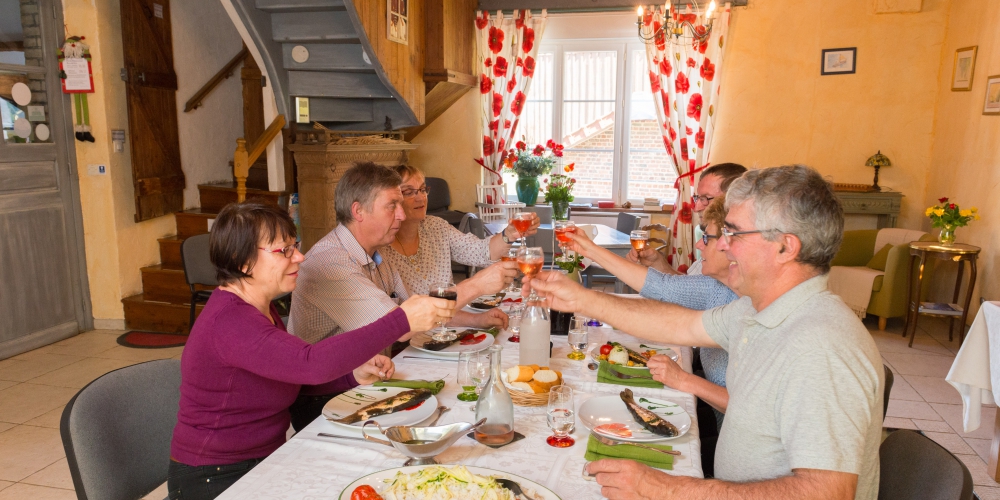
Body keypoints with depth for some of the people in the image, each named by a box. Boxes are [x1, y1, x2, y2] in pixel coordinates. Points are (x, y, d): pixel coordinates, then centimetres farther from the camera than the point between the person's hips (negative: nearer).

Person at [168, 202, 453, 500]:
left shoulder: (260, 307, 6)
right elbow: (312, 363, -39)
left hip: (264, 458, 8)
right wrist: (402, 320, -38)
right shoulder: (227, 321, -26)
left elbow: (294, 371, 13)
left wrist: (353, 375, -6)